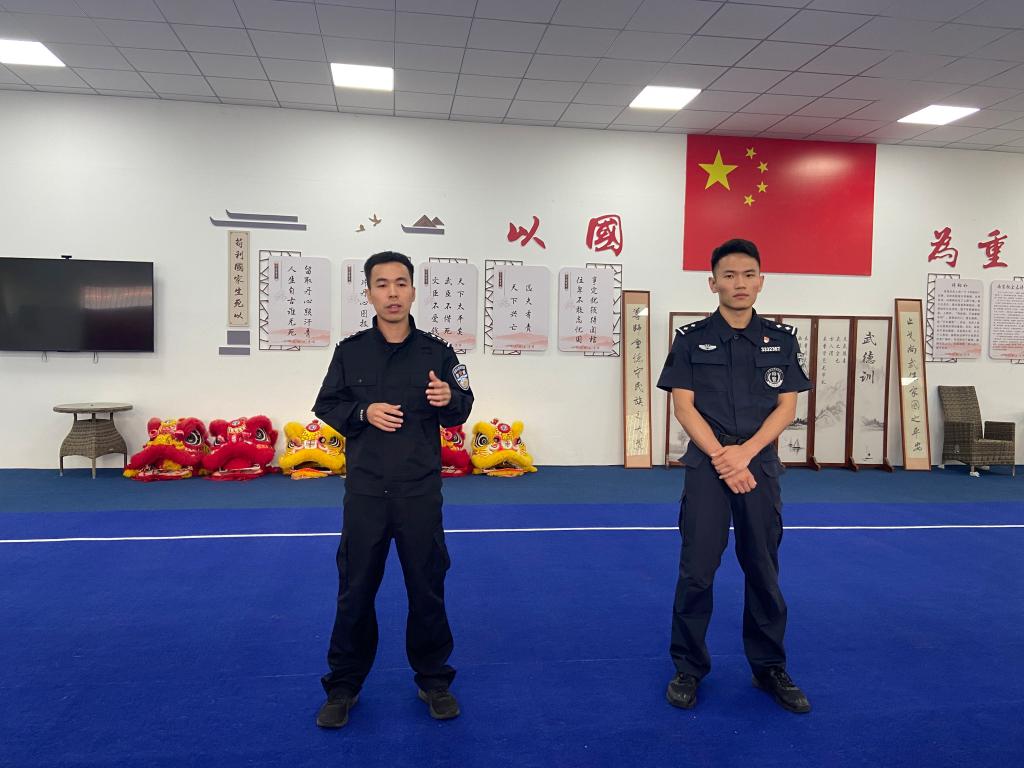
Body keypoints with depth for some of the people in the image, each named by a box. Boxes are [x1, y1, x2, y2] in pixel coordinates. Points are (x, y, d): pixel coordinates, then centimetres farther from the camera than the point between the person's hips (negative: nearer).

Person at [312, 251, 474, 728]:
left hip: (420, 491, 0)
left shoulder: (436, 352, -1)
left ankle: (433, 680, 30)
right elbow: (326, 406, 5)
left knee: (427, 587, 11)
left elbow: (459, 414, 4)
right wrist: (363, 413, -13)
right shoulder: (350, 350, 1)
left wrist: (450, 399, -19)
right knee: (355, 590, 10)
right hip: (365, 490, 0)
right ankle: (343, 685, 28)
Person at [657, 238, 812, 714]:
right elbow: (684, 406, -4)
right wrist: (720, 458, -13)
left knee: (763, 571, 10)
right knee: (696, 571, 0)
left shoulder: (781, 339, 6)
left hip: (760, 466, 2)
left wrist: (744, 453, -11)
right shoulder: (692, 339, 0)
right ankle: (688, 668, 16)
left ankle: (769, 668, 26)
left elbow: (786, 407, 2)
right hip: (706, 466, -2)